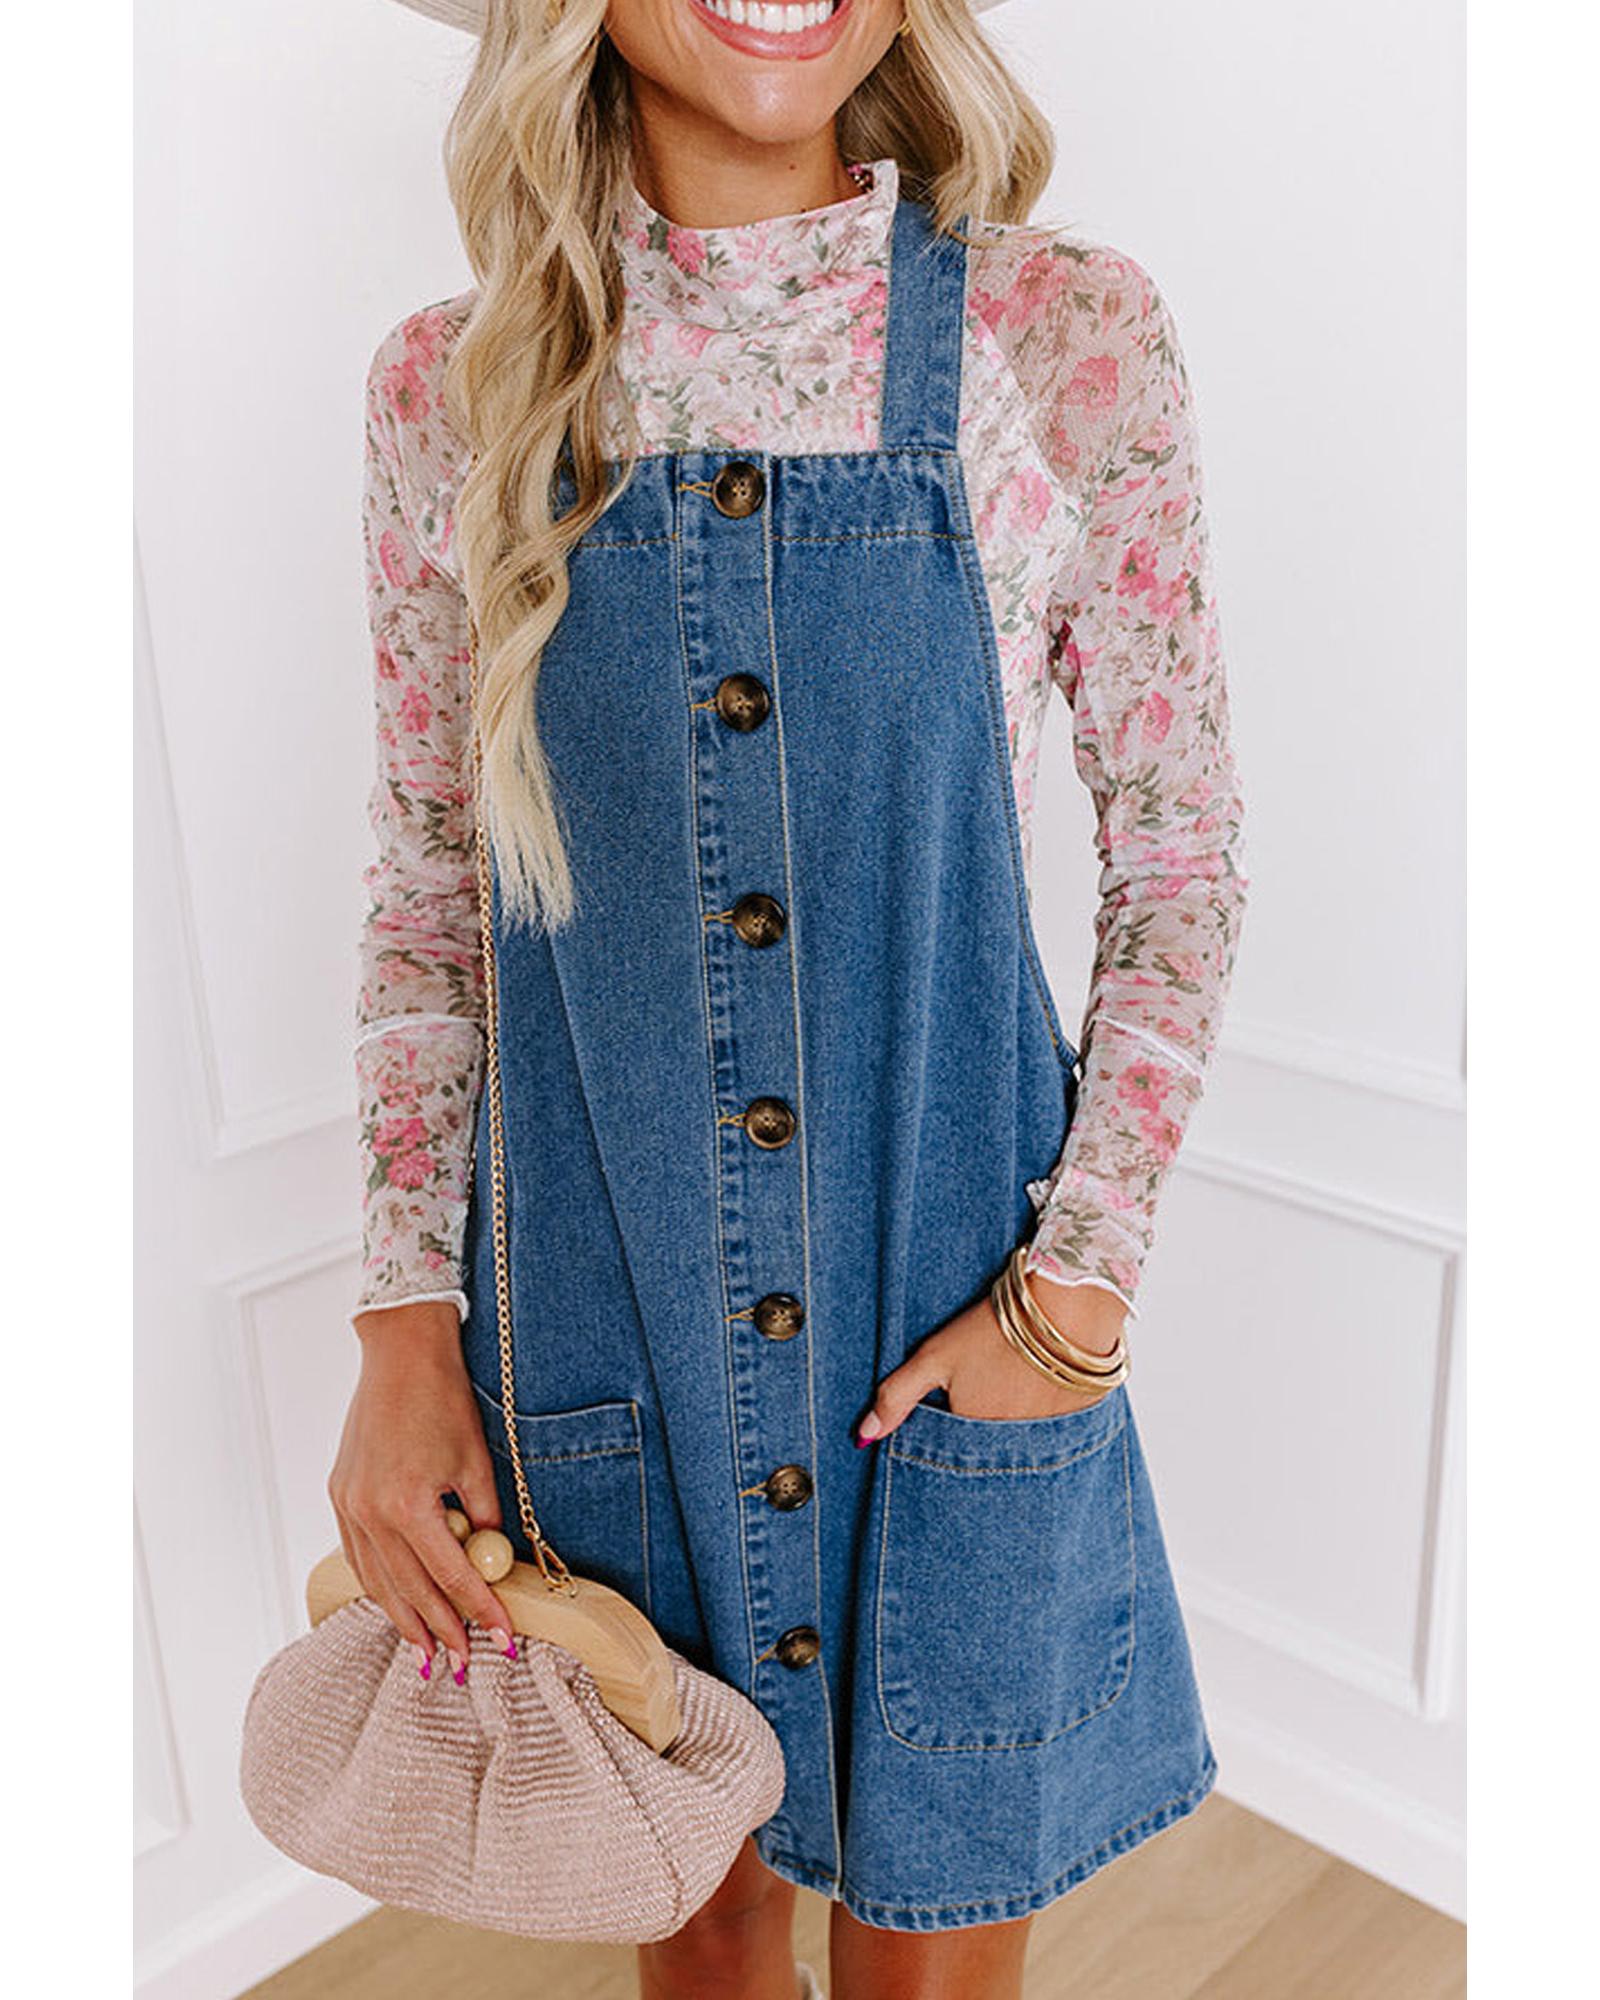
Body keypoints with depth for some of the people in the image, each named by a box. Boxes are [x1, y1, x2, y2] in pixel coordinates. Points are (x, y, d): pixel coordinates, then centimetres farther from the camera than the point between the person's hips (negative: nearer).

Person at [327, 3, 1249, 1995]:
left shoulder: (1073, 339, -8)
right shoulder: (454, 384, -2)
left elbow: (1183, 857, -3)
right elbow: (423, 885, 4)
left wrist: (1077, 1285, -8)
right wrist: (402, 1320, 0)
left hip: (953, 1314, -1)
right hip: (599, 1299, 2)